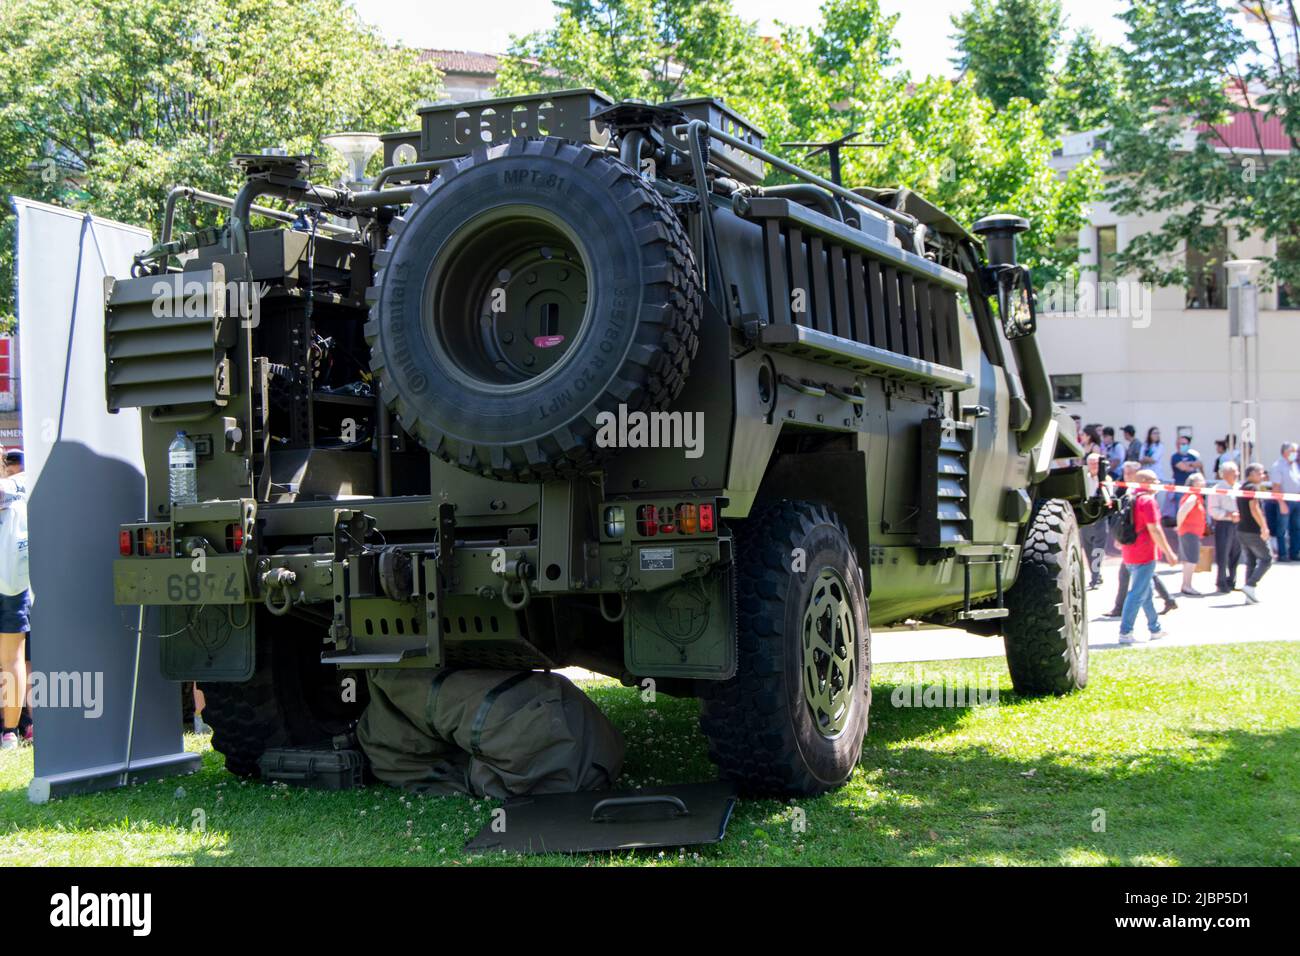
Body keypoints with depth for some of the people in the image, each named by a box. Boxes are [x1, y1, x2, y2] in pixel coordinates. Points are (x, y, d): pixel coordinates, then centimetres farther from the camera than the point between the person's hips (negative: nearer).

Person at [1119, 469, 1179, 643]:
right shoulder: (1148, 500, -14)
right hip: (1144, 555, -10)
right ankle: (1125, 632, -9)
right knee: (1137, 594, -7)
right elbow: (1154, 529, -19)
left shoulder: (1131, 498, 15)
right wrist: (1168, 552, -16)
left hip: (1130, 555, 10)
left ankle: (1155, 629, 27)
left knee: (1146, 592, 18)